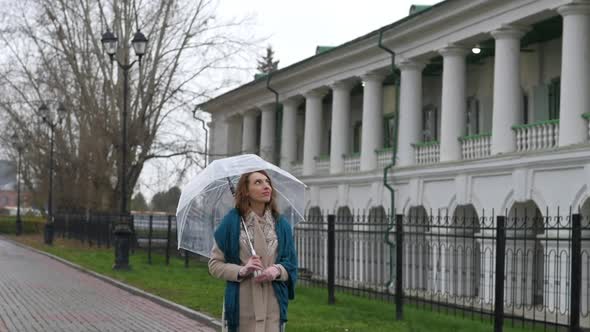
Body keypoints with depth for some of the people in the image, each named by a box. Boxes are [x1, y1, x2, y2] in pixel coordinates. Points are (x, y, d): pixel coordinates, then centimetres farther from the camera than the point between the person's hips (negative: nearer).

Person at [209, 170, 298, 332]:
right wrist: (241, 270, -15)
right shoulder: (231, 222, -1)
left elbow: (291, 264, 10)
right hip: (241, 307, -2)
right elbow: (214, 264, 1)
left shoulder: (281, 224, 8)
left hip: (272, 306, 2)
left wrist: (277, 270, -11)